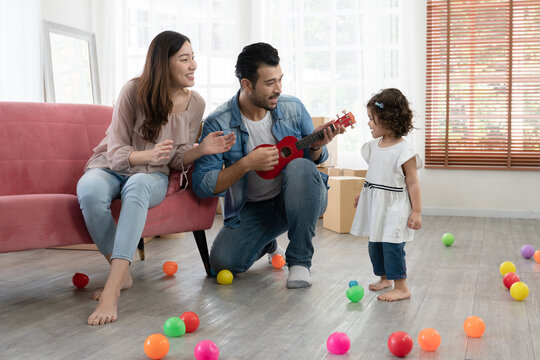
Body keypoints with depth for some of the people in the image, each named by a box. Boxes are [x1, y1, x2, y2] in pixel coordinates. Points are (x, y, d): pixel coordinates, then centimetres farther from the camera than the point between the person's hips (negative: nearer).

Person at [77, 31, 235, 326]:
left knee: (137, 186, -39)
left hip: (152, 176, 1)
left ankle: (112, 290, -47)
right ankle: (122, 273, -20)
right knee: (89, 189, -39)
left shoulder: (195, 104, -2)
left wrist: (202, 149, -17)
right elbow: (116, 153, -13)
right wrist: (149, 154, -33)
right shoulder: (135, 91, -14)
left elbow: (176, 160, 4)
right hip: (111, 168, -1)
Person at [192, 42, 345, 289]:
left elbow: (312, 160, 5)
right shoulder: (219, 124, -15)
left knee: (300, 167, -33)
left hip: (300, 200, 1)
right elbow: (202, 185, -17)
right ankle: (267, 244, 18)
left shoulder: (293, 108, -6)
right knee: (223, 263, -21)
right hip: (252, 208, 0)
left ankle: (300, 260, -17)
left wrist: (316, 146, -20)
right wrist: (247, 164, -27)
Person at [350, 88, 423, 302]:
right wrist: (363, 195, 24)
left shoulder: (404, 151, -15)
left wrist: (417, 211, -13)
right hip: (375, 206, 8)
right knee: (374, 245, 15)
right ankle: (385, 278, 34)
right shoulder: (373, 146, 7)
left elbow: (412, 183, -12)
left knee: (392, 246, -9)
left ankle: (401, 288, 1)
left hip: (394, 208, -8)